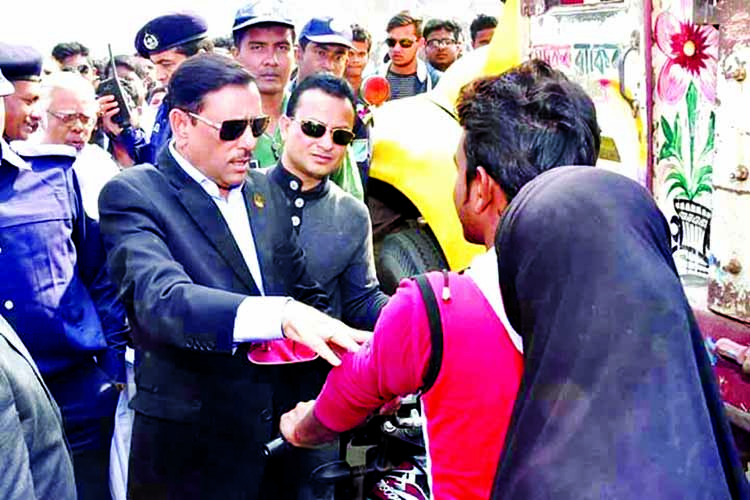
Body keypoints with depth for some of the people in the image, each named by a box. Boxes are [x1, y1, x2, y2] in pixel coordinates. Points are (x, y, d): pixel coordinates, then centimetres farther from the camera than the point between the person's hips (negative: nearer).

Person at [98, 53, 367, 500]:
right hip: (190, 449, -5)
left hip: (284, 426, 6)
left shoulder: (266, 190, 9)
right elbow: (161, 299, -28)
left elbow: (307, 293, 15)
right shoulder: (132, 195, -11)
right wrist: (282, 315, -42)